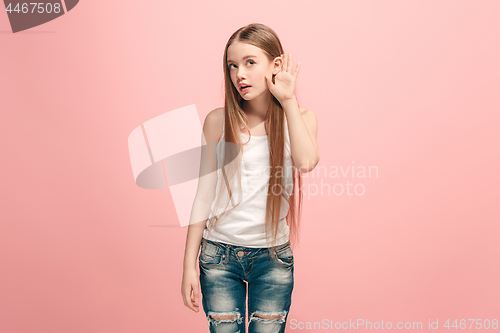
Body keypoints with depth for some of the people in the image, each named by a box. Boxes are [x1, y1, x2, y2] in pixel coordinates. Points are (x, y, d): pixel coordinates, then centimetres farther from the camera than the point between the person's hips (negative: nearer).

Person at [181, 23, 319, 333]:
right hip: (220, 254, 0)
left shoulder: (300, 117, -2)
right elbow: (203, 195, -2)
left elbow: (305, 162, -24)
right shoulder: (218, 121, -5)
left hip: (274, 257, 1)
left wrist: (288, 100, -15)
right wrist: (189, 265, 0)